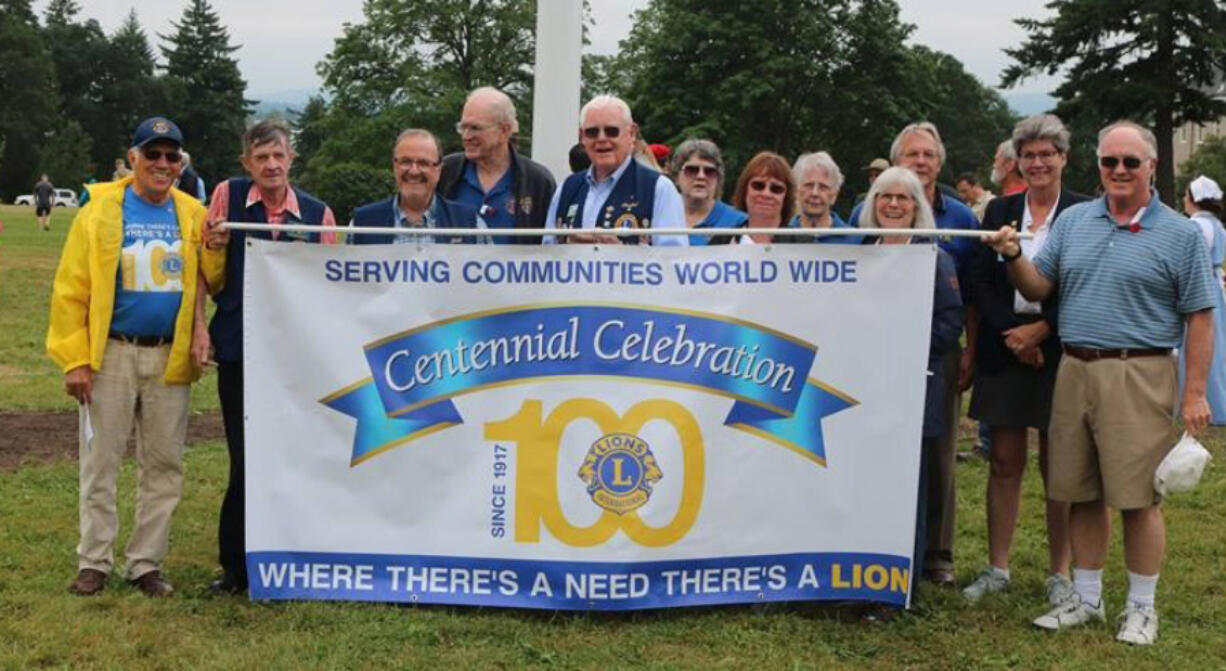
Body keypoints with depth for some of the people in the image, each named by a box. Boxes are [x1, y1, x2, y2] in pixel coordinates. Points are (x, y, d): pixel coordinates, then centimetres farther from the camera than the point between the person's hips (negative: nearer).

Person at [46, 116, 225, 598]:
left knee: (163, 466, 8)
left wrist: (215, 252, -16)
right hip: (111, 355, -3)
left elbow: (216, 286, 5)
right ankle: (94, 563, 16)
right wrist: (74, 359, -12)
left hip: (170, 358, 3)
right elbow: (70, 289, -7)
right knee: (100, 463, 6)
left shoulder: (193, 215, 5)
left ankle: (146, 564, 19)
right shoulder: (101, 210, -4)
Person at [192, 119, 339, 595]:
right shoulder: (228, 196, 1)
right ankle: (236, 567, 15)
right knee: (246, 461, 1)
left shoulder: (318, 213, 4)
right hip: (238, 349, -1)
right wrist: (200, 326, -4)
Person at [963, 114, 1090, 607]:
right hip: (1004, 352, 3)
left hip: (1059, 351, -3)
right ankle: (997, 568, 16)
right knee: (1004, 464, 8)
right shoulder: (1000, 211, 8)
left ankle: (1060, 573, 14)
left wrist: (1040, 330, -13)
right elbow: (978, 281, 2)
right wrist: (1010, 333, -10)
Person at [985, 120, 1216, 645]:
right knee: (1081, 493, 11)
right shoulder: (1073, 221, 11)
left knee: (1138, 497, 0)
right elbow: (1038, 289, 10)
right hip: (1074, 371, 4)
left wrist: (1195, 393, -6)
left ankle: (1141, 606, 15)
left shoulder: (1180, 234, 0)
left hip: (1139, 377, -4)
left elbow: (1199, 318, -1)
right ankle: (1086, 598, 25)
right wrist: (1014, 256, -10)